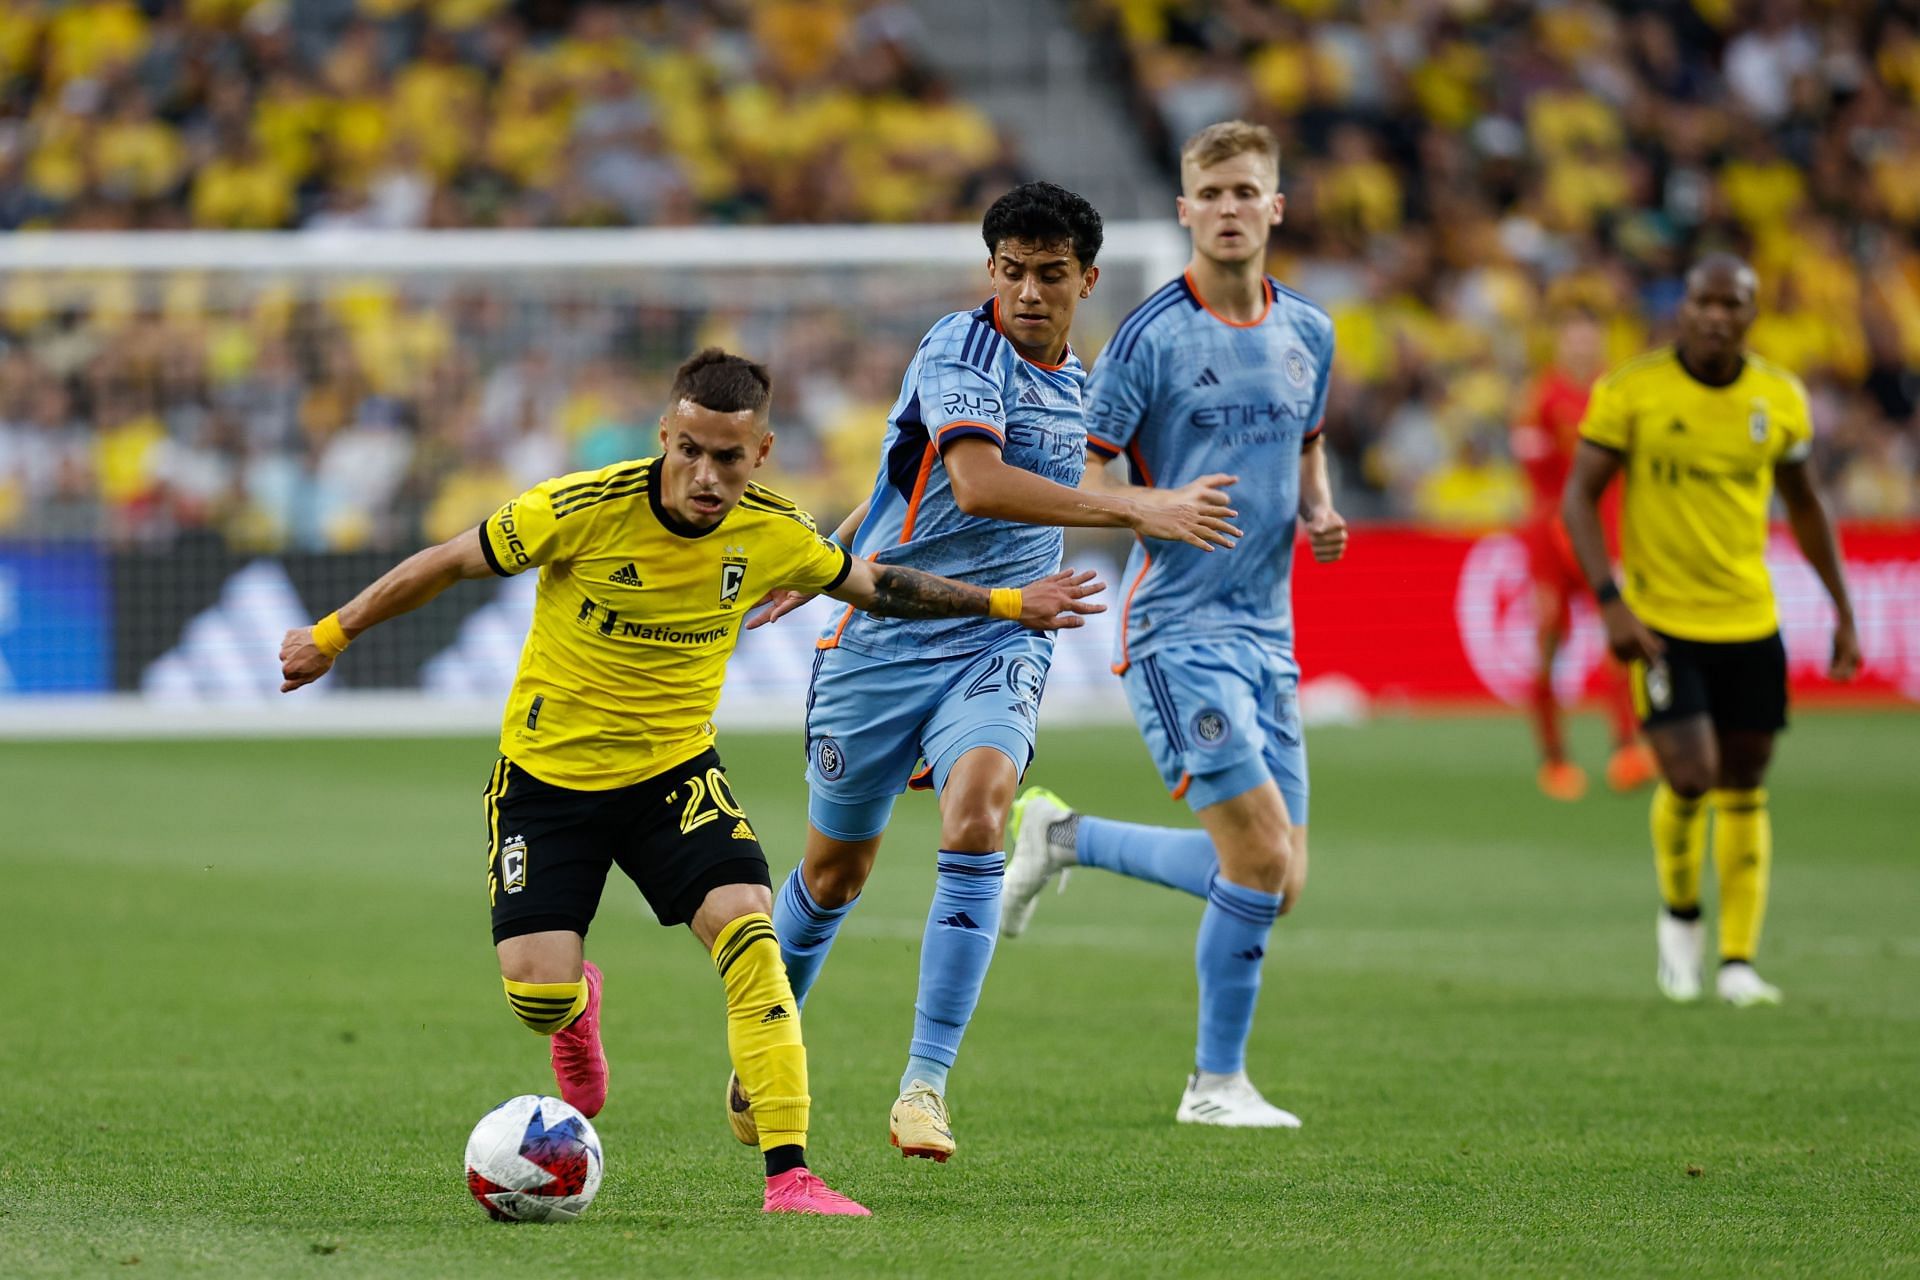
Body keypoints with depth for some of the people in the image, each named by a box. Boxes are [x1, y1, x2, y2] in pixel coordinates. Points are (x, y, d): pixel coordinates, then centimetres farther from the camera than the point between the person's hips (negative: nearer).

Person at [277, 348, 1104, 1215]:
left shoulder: (774, 534, -11)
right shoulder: (583, 510, -22)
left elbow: (871, 585, 10)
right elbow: (451, 563, -8)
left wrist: (1007, 604, 10)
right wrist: (331, 635, -1)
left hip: (676, 770, 2)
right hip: (547, 775, -2)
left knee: (746, 924, -23)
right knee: (538, 995, -11)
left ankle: (788, 1174, -22)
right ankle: (578, 1002, 32)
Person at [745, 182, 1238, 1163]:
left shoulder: (1069, 382, 10)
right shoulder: (961, 349, -12)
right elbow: (976, 485, -30)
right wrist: (1140, 511, -34)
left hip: (997, 649, 4)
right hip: (880, 640, -4)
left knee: (975, 818, -25)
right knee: (836, 870, 9)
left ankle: (924, 1085, -25)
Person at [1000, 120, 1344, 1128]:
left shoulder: (1307, 333, 10)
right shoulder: (1150, 337, -9)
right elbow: (1071, 478, -7)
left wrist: (1319, 517, 6)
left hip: (1267, 631, 7)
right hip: (1178, 627, -7)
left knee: (1273, 880, 4)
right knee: (1263, 862, -16)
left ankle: (1064, 837, 23)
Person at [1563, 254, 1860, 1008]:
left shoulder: (1780, 399, 1)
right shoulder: (1632, 391, -9)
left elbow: (1804, 506, 15)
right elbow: (1579, 496, -6)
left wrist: (1843, 612, 13)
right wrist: (1610, 602, -17)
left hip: (1750, 623, 3)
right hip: (1661, 623, -3)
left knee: (1743, 791, 5)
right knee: (1688, 776, -16)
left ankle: (1739, 961, 11)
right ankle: (1680, 914, 12)